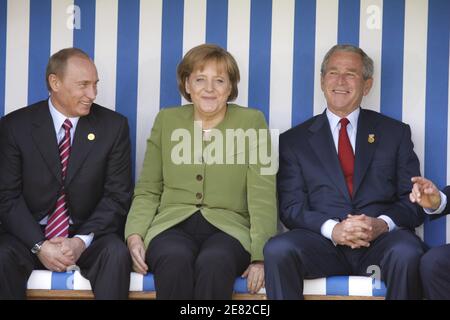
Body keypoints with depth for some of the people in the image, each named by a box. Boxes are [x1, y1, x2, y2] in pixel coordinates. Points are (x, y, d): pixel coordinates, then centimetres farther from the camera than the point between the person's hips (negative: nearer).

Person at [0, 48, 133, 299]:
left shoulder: (113, 126, 0)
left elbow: (118, 196, -2)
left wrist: (82, 240, -16)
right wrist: (39, 245, -18)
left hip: (89, 233, 1)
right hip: (30, 234, 0)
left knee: (117, 254, -30)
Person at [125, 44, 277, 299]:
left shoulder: (251, 122, 9)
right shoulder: (166, 120, 16)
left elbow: (262, 195, 1)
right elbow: (147, 191, 16)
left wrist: (260, 254, -12)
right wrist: (134, 235, -3)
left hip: (228, 227, -1)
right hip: (173, 225, 1)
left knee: (214, 262, -36)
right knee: (175, 259, -34)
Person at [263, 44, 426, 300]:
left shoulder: (395, 133, 17)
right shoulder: (295, 141, 16)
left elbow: (414, 201, 10)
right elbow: (291, 208, 7)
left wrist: (383, 224, -13)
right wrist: (332, 228, -14)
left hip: (383, 241, 0)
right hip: (323, 244, 0)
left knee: (408, 253, -35)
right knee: (277, 250, -32)